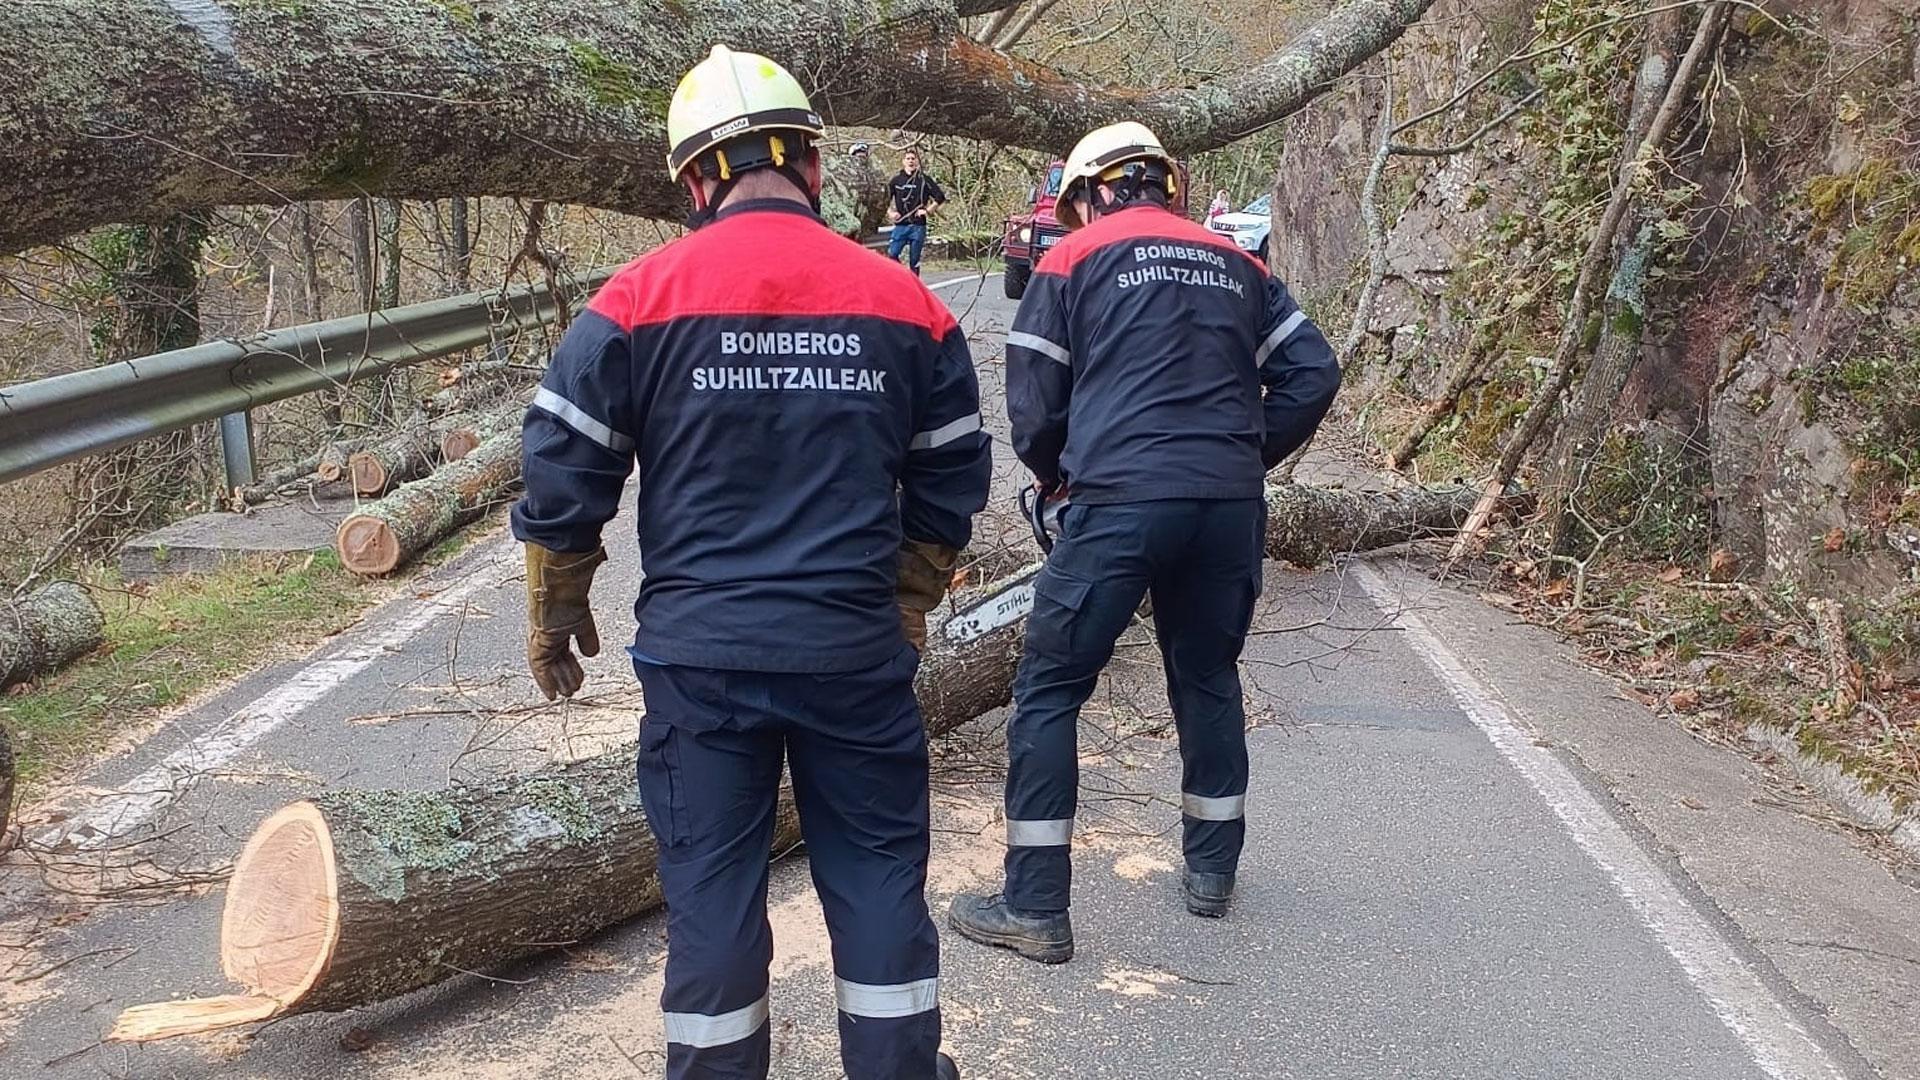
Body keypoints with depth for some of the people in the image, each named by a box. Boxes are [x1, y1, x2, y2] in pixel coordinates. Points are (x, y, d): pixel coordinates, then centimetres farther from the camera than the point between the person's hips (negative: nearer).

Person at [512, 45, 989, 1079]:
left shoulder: (638, 298, -4)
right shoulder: (902, 302, 2)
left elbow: (563, 472, -2)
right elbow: (950, 481, 9)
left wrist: (555, 614, 12)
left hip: (699, 653, -1)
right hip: (856, 648, 1)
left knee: (710, 884, 10)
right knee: (878, 875, 14)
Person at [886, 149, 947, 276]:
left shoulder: (924, 179, 4)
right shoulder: (896, 179, 8)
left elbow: (940, 197, 4)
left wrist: (927, 210, -3)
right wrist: (890, 212, 2)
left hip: (918, 226, -1)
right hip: (900, 225, 1)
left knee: (914, 260, 3)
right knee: (891, 254, -14)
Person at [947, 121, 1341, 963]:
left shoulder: (1074, 258, 8)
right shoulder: (1236, 265, 19)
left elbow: (1034, 404, 5)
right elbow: (1312, 373, 11)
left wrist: (1055, 478, 24)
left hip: (1120, 501, -4)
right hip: (1230, 507, 5)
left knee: (1049, 691, 5)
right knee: (1209, 679, 23)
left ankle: (1034, 909, 5)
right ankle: (1211, 869, 34)